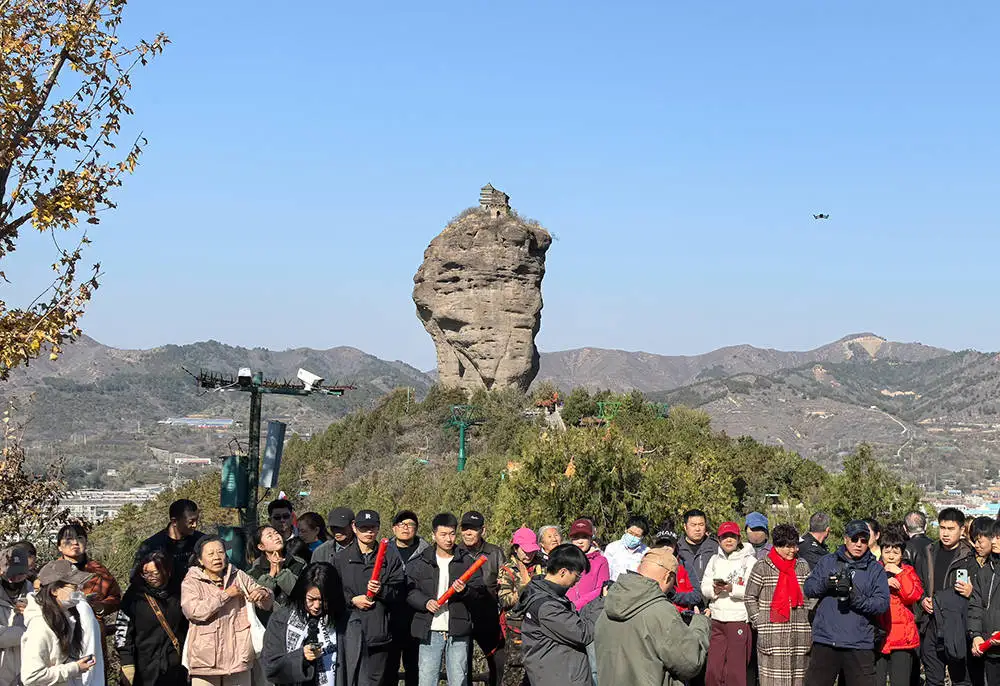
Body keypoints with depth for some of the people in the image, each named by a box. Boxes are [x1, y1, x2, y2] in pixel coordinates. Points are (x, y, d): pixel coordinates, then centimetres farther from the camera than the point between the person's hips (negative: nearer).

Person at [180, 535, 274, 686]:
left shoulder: (239, 577, 10)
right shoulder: (190, 582, -1)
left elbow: (268, 603, 10)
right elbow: (194, 611, -18)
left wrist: (262, 593, -14)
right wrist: (225, 595, -16)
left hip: (238, 657, 3)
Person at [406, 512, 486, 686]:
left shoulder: (467, 561, 6)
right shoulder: (420, 562, 6)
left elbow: (480, 591, 5)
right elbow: (409, 590, 3)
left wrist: (465, 590, -15)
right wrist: (425, 602, -14)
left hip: (458, 632, 0)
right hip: (430, 631, 0)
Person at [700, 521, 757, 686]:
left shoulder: (749, 561, -1)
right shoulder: (715, 560, 15)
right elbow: (704, 587, 9)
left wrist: (733, 589, -23)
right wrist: (714, 590, -12)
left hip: (739, 619, -5)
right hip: (717, 620, 5)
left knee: (735, 672, -2)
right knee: (712, 671, 5)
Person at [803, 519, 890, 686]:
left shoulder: (876, 569, 7)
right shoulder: (827, 562, 12)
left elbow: (883, 603, -3)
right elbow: (807, 588, 6)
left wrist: (858, 599, -20)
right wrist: (825, 583, -14)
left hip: (860, 646, -1)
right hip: (825, 642, 1)